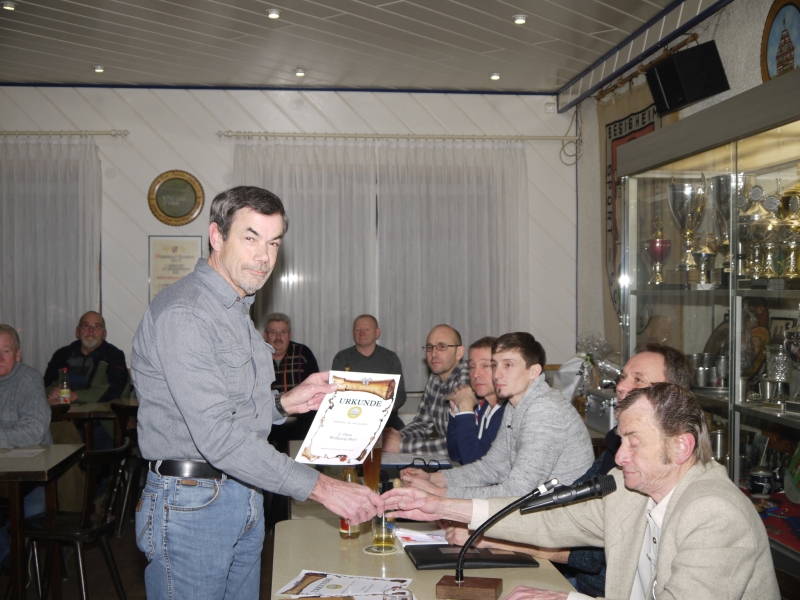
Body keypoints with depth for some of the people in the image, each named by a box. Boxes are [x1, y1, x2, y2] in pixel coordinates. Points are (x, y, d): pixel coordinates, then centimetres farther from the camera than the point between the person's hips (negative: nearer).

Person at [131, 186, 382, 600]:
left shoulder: (237, 310, 13)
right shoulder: (182, 313, -19)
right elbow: (217, 435, -26)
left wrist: (283, 403, 1)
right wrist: (320, 487, -27)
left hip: (245, 500, 9)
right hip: (192, 505, -9)